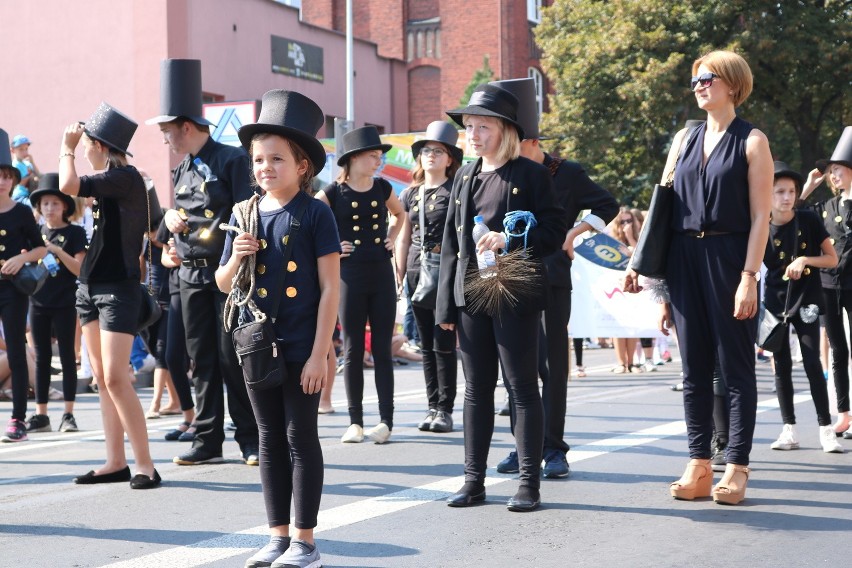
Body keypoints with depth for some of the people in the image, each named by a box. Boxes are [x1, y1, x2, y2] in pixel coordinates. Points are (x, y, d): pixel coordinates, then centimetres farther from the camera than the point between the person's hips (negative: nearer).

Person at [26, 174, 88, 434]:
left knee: (66, 355, 0)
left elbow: (80, 269, -8)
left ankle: (68, 414, 3)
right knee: (42, 358, 6)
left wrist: (57, 251, -20)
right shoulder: (36, 233, 11)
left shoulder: (75, 233, -2)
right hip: (38, 302, 4)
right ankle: (41, 414, 9)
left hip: (64, 303, -4)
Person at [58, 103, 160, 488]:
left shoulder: (125, 177, -14)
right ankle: (116, 462, 12)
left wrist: (66, 148, -6)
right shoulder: (108, 181, 13)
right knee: (102, 378, 8)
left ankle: (145, 464, -9)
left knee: (116, 378, -14)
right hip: (91, 286, 9)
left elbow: (68, 185, -22)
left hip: (118, 289, -9)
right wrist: (70, 149, 14)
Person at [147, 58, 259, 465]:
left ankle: (250, 440, 6)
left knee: (233, 357, -4)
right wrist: (170, 217, 4)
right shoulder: (182, 171, 16)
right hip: (191, 275, 6)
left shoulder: (232, 160, -5)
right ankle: (208, 442, 13)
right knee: (202, 359, 7)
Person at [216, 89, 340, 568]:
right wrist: (236, 259, -9)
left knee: (301, 438, 2)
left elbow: (330, 286, -10)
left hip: (302, 348, -5)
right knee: (271, 439, 11)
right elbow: (224, 284, 14)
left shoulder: (315, 214, -8)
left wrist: (320, 353, -15)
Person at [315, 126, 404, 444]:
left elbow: (398, 213, 26)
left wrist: (391, 238, 12)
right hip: (350, 276, -2)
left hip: (381, 274, 3)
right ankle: (355, 422, 11)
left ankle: (386, 420, 7)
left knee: (382, 350, 3)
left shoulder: (382, 188, 6)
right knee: (353, 351, 3)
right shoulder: (333, 193, -5)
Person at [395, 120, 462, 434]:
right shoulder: (411, 194, 14)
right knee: (426, 344, 7)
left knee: (444, 344, -5)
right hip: (416, 273, 5)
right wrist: (400, 276, 13)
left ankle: (445, 410, 2)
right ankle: (433, 406, 14)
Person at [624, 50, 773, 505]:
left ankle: (736, 468, 6)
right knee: (694, 367, 7)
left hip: (729, 258, -5)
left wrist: (749, 276, -15)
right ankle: (698, 466, 12)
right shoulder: (684, 139, 13)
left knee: (736, 365, 1)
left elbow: (760, 216, -7)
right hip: (684, 258, 5)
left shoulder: (751, 142, -1)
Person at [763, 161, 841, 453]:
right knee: (782, 366, 4)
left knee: (812, 363, -6)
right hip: (776, 301, 2)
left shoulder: (809, 220, -6)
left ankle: (826, 429, 0)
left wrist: (806, 260, -20)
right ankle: (789, 430, 11)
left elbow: (832, 259, -3)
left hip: (805, 300, -1)